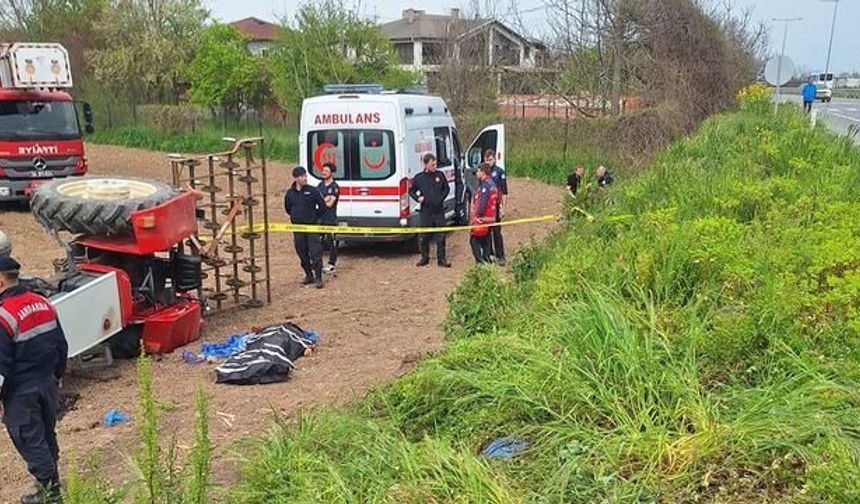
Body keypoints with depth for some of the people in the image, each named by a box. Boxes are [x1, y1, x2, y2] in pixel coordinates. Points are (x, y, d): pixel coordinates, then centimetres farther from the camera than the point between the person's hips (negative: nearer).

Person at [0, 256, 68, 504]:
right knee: (47, 434, 20)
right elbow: (61, 345, 9)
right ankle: (51, 481, 33)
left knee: (29, 439, 6)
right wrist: (57, 374, 21)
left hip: (21, 392, -7)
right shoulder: (43, 303, 2)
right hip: (48, 383, 7)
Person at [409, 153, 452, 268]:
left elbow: (446, 189, 15)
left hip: (439, 211, 1)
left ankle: (441, 259, 13)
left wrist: (441, 198, 0)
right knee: (423, 236, 5)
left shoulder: (440, 175, 3)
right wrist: (418, 198, -5)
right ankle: (425, 258, 20)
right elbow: (411, 191, 12)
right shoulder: (418, 178, 0)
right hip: (425, 211, -1)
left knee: (440, 237, 4)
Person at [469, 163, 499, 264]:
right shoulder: (492, 183, 14)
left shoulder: (485, 185, -16)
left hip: (482, 218, -9)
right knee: (486, 242, 15)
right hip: (490, 217, 9)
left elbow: (482, 202, -22)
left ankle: (480, 261, -7)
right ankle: (487, 260, 19)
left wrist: (477, 215, -14)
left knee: (474, 240, -2)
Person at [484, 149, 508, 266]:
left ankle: (501, 256, -1)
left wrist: (502, 207, -8)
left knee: (496, 231, -4)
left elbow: (504, 192, -3)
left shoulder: (499, 172, -3)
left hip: (495, 206, -4)